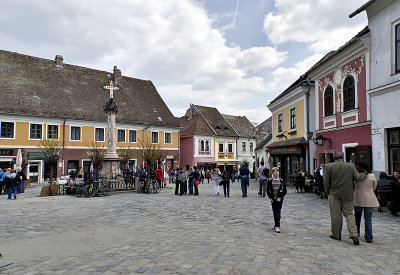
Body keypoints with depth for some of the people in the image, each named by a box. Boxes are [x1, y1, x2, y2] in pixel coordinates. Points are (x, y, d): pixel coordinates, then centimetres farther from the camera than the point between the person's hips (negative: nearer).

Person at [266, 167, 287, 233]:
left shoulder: (281, 181, -1)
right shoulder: (270, 181, 1)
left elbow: (285, 191, 1)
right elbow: (268, 191, 4)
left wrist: (280, 197, -10)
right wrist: (270, 198, -7)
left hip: (279, 199, -2)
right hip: (273, 199, 2)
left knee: (278, 213, -8)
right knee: (274, 213, 11)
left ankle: (277, 226, -9)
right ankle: (276, 225, 24)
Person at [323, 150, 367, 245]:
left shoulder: (328, 167, -8)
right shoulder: (351, 166, -3)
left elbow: (326, 182, -5)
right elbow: (357, 177, -3)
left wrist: (327, 192, 8)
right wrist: (364, 175, 17)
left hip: (334, 194, -1)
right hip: (347, 195, 2)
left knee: (336, 215, 7)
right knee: (349, 214, 11)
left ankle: (336, 234, 17)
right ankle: (354, 235, 0)